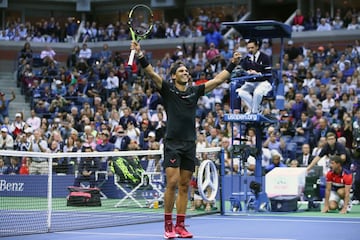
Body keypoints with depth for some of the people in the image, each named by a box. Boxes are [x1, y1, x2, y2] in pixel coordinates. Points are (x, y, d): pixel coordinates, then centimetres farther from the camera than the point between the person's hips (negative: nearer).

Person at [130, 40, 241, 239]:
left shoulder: (195, 91, 13)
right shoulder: (167, 90, 1)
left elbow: (218, 80, 15)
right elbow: (151, 73, -13)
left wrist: (232, 64, 11)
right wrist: (140, 56, -26)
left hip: (190, 144, 5)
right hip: (173, 143, -5)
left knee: (184, 186, 6)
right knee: (172, 182, -12)